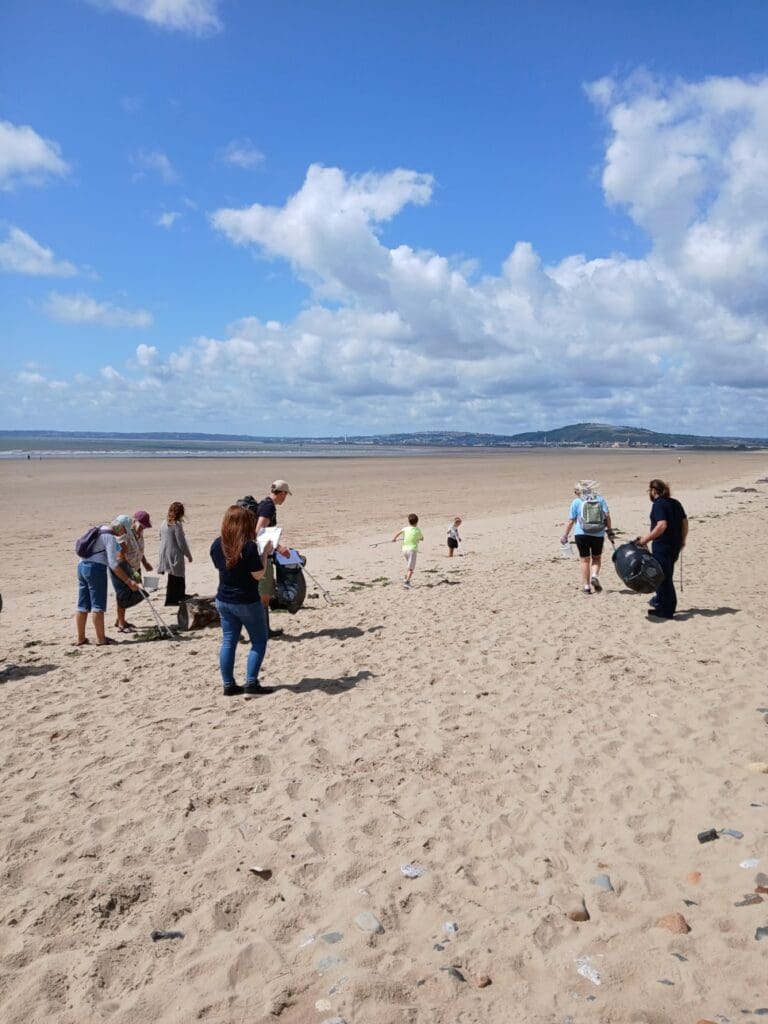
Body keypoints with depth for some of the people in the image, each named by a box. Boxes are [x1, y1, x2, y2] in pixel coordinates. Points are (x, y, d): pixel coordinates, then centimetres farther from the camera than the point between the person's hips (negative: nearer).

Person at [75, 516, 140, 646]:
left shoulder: (101, 529, 15)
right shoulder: (110, 537, -13)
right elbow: (113, 564, -19)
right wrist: (128, 581, -19)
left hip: (82, 565, 9)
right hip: (95, 568, -9)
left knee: (83, 604, 11)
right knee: (98, 605, -2)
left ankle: (80, 638, 16)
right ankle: (101, 639, 3)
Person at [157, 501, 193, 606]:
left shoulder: (163, 524, 4)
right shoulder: (177, 525, -18)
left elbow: (161, 538, 13)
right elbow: (181, 543, -17)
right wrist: (188, 555, -3)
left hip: (165, 555, 8)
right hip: (175, 556, -8)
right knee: (176, 578, 4)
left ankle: (180, 596, 35)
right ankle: (173, 599, 8)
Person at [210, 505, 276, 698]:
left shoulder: (217, 544, -1)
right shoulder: (249, 546, -21)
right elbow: (258, 575, -17)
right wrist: (264, 554, -7)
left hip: (223, 600, 6)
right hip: (247, 602, -6)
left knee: (228, 642, 12)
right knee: (259, 641, 8)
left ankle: (228, 685, 15)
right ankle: (251, 684, 3)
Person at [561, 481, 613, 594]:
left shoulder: (576, 502, 0)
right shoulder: (600, 500, 7)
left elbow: (571, 521, -1)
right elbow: (607, 516, -1)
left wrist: (565, 535, 6)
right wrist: (610, 530, 8)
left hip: (581, 534, -1)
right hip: (598, 534, 2)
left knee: (585, 560, 7)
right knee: (596, 558, 19)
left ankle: (586, 586, 9)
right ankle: (595, 575, -5)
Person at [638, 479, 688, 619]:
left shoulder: (658, 504, -15)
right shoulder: (675, 503, 10)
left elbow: (662, 525, -26)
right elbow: (685, 522, 13)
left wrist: (646, 539, -24)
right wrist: (682, 539, 23)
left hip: (662, 545, -9)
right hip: (675, 544, 9)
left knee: (663, 576, 0)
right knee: (666, 574, 22)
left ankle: (666, 610, 6)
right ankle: (660, 600, 35)